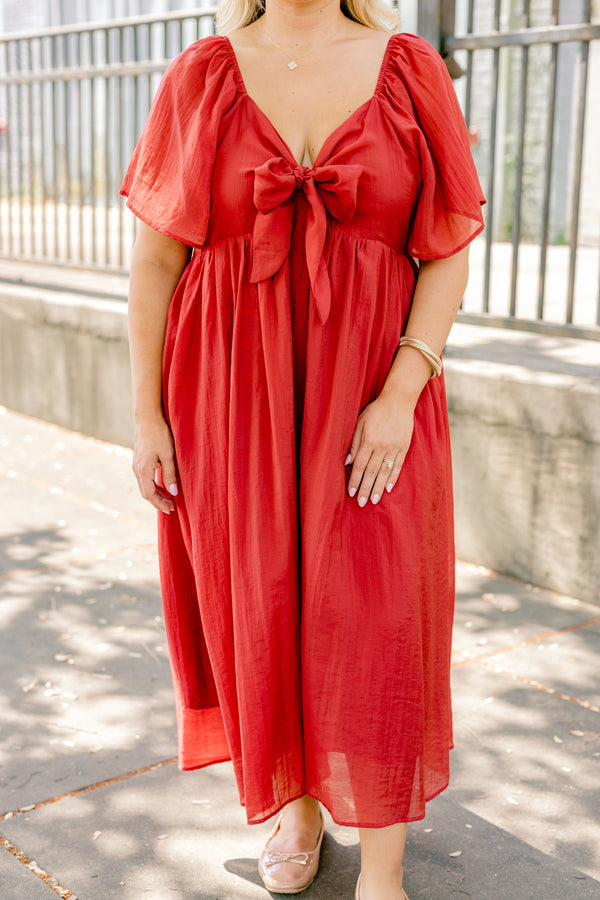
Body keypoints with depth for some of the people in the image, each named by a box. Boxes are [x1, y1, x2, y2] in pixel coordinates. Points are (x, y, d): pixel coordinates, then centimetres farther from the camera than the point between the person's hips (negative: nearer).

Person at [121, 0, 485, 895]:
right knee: (259, 608, 11)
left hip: (369, 397, -1)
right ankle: (295, 803, 34)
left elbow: (450, 251, -2)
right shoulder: (201, 77, 3)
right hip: (232, 394, 1)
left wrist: (402, 394, -13)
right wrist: (147, 415, -2)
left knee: (375, 621, 1)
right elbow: (154, 261, 2)